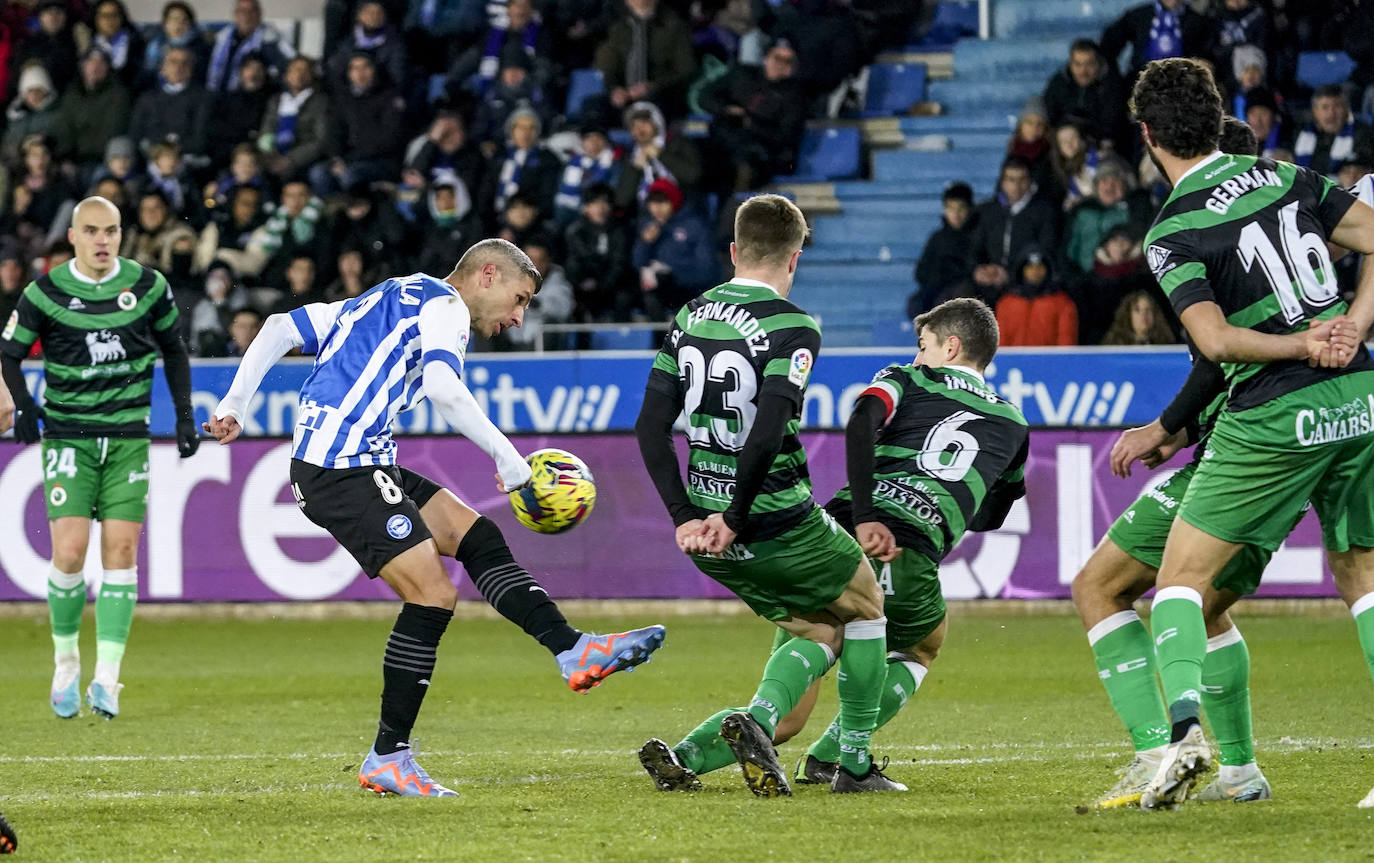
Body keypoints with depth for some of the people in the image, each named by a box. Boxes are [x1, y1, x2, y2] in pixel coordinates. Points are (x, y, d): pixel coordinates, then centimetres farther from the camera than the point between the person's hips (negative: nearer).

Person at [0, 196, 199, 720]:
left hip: (128, 437, 1)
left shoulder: (148, 286, 2)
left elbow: (173, 350, 15)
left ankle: (107, 677, -5)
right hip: (68, 436, -1)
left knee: (121, 549, -6)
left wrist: (184, 414, 9)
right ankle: (65, 661, 10)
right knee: (70, 552, -12)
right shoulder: (46, 293, -3)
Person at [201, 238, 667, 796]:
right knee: (433, 596, -11)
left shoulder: (388, 301, 27)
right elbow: (443, 390, -19)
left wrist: (234, 404, 18)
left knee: (477, 537, 10)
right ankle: (387, 759, -5)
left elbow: (279, 328, 22)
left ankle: (574, 651, 5)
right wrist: (507, 457, -11)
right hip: (346, 467, -10)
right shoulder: (444, 303, -1)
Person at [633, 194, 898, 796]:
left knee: (820, 634, 21)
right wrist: (735, 519, -18)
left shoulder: (690, 317, 8)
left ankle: (690, 754, 5)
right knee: (864, 609, 21)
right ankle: (855, 766, 15)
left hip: (708, 533, 7)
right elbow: (767, 434, -26)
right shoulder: (791, 327, -14)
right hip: (780, 522, -7)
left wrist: (685, 516, 2)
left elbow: (651, 426, 5)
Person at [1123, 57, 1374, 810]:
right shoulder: (1286, 175, 9)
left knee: (1183, 574, 5)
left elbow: (1215, 339, -20)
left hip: (1276, 417, -5)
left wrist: (1299, 345, -8)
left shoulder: (1172, 231, -7)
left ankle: (1184, 728, -15)